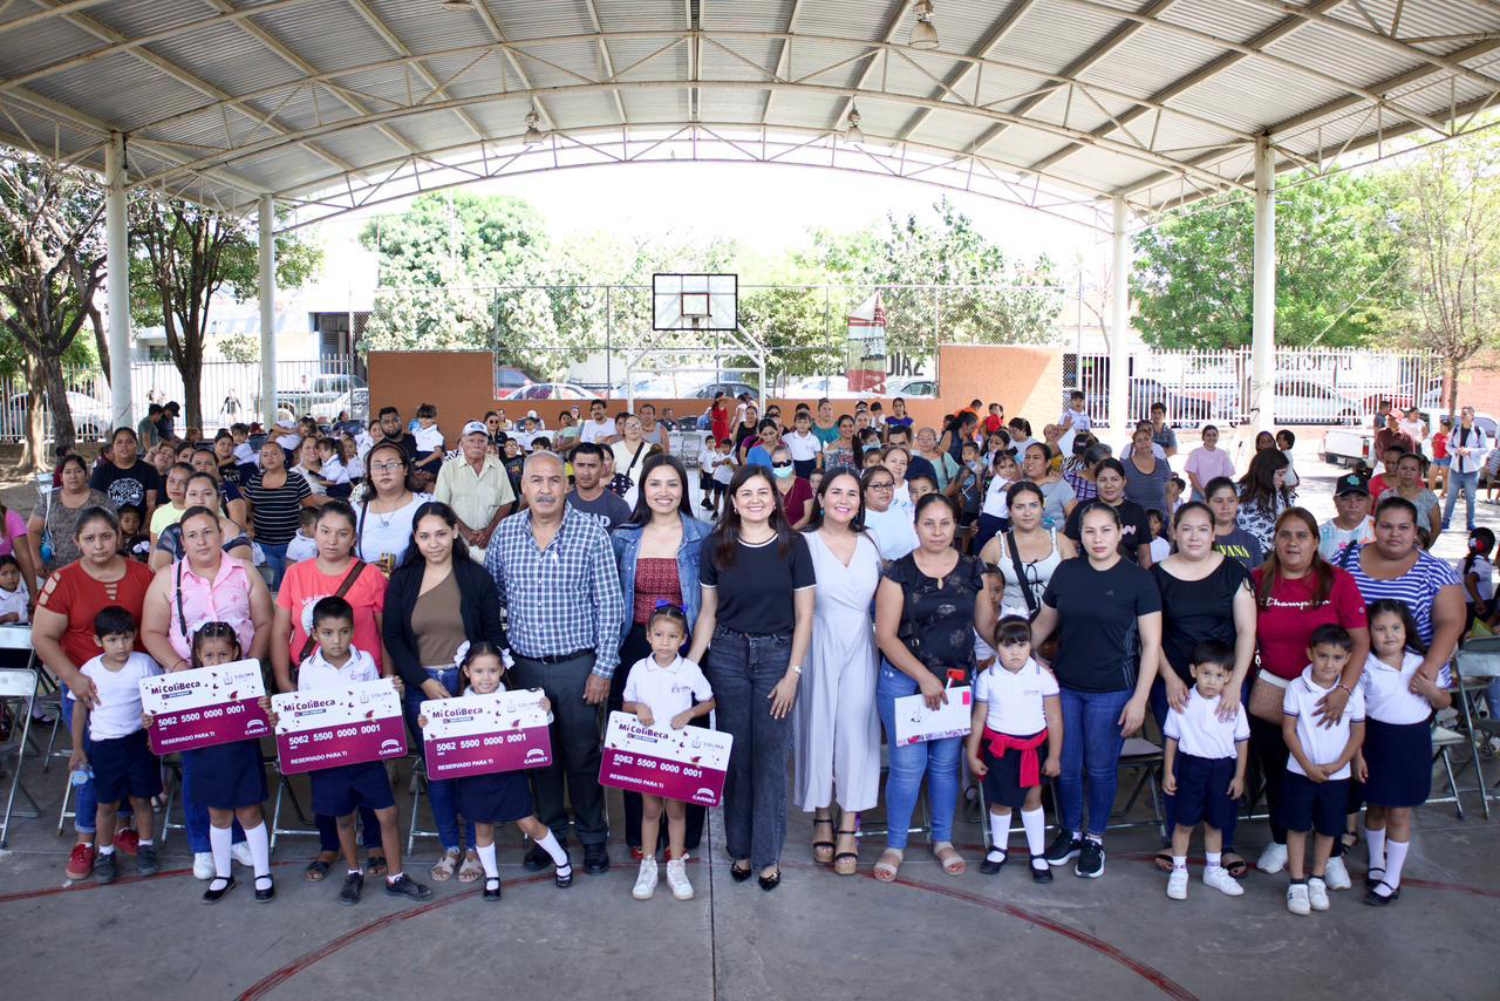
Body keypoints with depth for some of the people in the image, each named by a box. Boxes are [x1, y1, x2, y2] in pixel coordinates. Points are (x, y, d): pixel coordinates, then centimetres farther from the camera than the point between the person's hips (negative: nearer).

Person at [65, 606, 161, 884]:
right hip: (103, 745, 1)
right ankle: (105, 853, 26)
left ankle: (146, 847, 27)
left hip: (139, 741, -1)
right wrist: (78, 749, 7)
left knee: (141, 798, 9)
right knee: (107, 803, 9)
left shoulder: (144, 664, -9)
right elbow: (80, 709, 4)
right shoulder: (89, 671, -6)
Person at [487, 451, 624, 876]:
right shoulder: (506, 531, 1)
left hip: (577, 664, -3)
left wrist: (603, 667, -9)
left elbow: (609, 605, -7)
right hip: (525, 664, 3)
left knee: (582, 755, 6)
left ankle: (593, 836, 24)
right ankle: (550, 831, 31)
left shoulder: (591, 531, -9)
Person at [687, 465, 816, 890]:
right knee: (735, 755, 8)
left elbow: (804, 616, -2)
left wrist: (792, 673, -7)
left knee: (770, 757, 2)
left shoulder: (793, 545, -4)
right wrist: (689, 665, -3)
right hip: (727, 656, 2)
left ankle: (768, 854, 16)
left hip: (776, 656, -1)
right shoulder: (716, 545, 1)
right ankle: (741, 847, 23)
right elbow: (708, 612, 5)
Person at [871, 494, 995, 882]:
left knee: (946, 762, 12)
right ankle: (894, 844, 17)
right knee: (908, 765, -1)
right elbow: (886, 635, -9)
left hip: (958, 680, 3)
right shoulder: (899, 572, -6)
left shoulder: (972, 570, 4)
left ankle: (943, 840, 30)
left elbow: (986, 623, 9)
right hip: (904, 681, -3)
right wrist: (924, 677, -16)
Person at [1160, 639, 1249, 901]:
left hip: (1221, 769, 2)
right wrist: (1168, 772, -1)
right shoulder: (1183, 703, -8)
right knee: (1184, 822, 3)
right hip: (1191, 766, -2)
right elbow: (1172, 739, -1)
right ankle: (1179, 871, 16)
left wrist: (1239, 776, 4)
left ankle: (1214, 870, 32)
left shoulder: (1233, 706, -4)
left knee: (1215, 823, 15)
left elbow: (1242, 741, 4)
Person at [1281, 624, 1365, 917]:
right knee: (1298, 827, 6)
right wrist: (1308, 766, -13)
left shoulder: (1353, 692, -7)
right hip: (1300, 772, -1)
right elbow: (1288, 731, -8)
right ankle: (1297, 882, 17)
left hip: (1337, 775, 1)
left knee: (1328, 829, 13)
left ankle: (1317, 879, 30)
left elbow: (1358, 734, 0)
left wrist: (1337, 765, -11)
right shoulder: (1297, 688, -11)